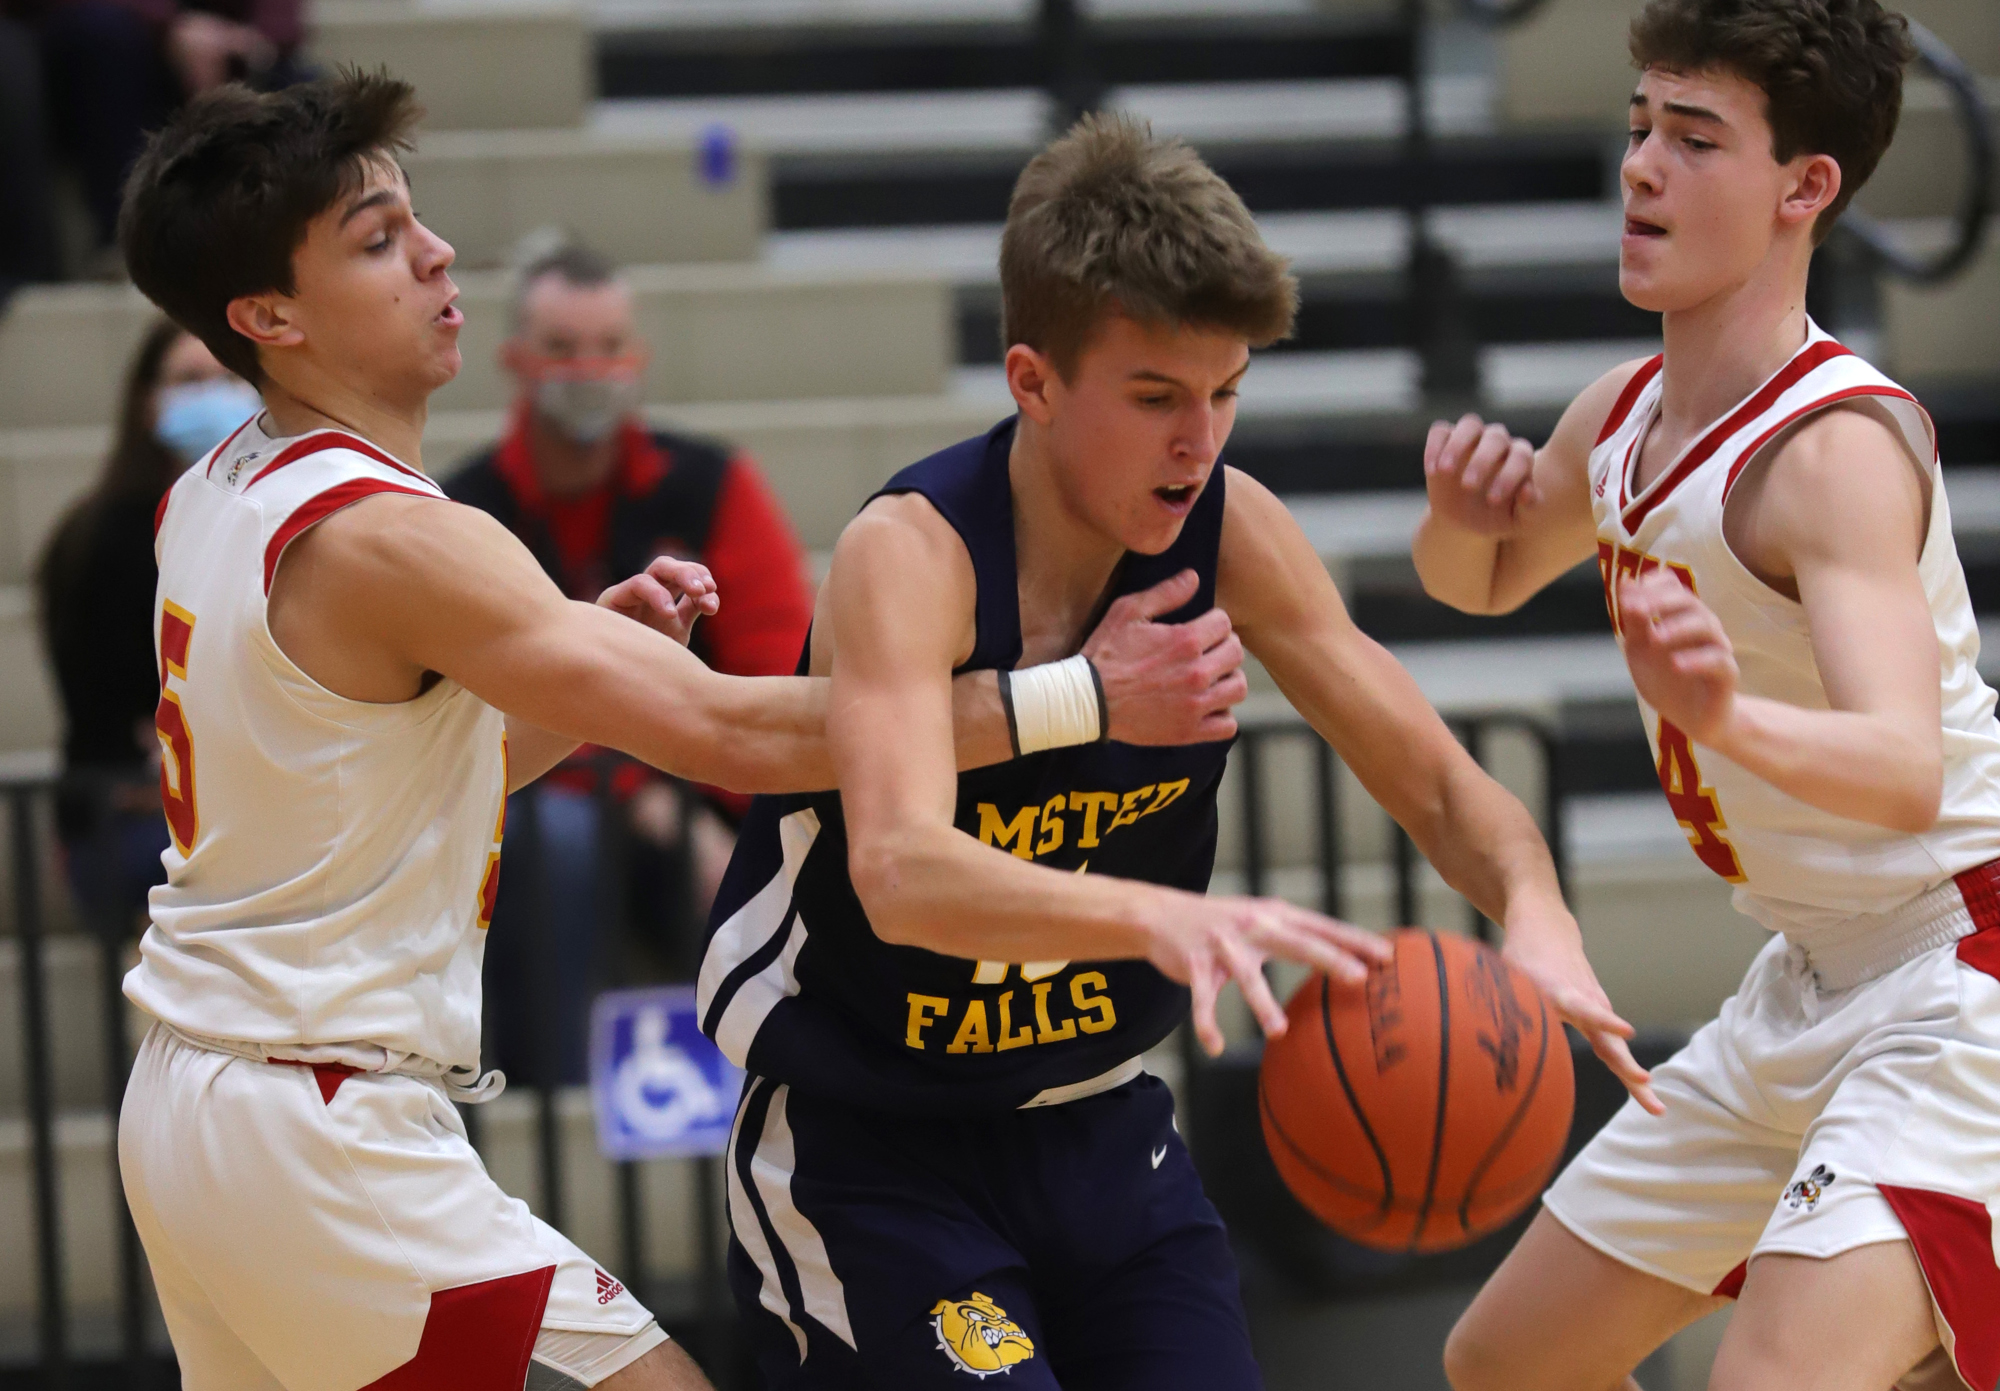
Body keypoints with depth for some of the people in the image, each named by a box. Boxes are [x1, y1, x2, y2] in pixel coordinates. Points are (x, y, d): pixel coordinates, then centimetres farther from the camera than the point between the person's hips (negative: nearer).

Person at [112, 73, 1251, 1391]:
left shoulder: (213, 499, 9)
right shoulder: (379, 537, -20)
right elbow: (728, 732, -24)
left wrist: (596, 647, 5)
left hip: (184, 1110, 10)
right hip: (321, 1142, -10)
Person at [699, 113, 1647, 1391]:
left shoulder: (1228, 534, -8)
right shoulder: (908, 556, -24)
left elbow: (1436, 782, -3)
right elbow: (901, 873, -41)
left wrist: (1534, 909, -26)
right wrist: (1160, 917, -58)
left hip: (1103, 1135, 6)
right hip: (873, 1154, -6)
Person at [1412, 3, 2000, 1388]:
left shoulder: (1840, 445, -24)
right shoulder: (1622, 417, 2)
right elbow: (1482, 582, 22)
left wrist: (1735, 719, -59)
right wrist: (1464, 510, -2)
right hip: (1806, 991, 9)